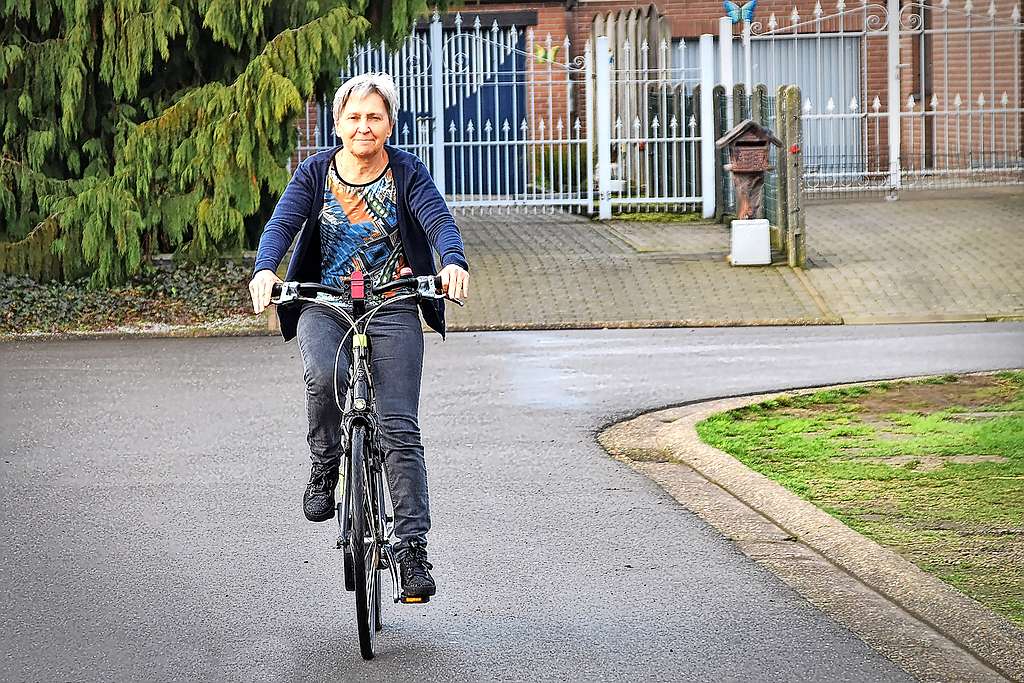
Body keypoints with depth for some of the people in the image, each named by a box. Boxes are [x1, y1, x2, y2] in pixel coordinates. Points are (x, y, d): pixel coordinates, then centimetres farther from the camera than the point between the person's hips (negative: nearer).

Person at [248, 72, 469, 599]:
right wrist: (264, 270, -33)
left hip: (392, 308, 0)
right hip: (325, 304, 1)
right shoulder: (314, 173, 2)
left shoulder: (407, 172, 0)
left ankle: (412, 546, -5)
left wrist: (454, 262, -38)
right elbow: (282, 224, -11)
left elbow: (438, 220, -15)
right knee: (323, 377, -32)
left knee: (400, 429, -8)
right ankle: (325, 466, -4)